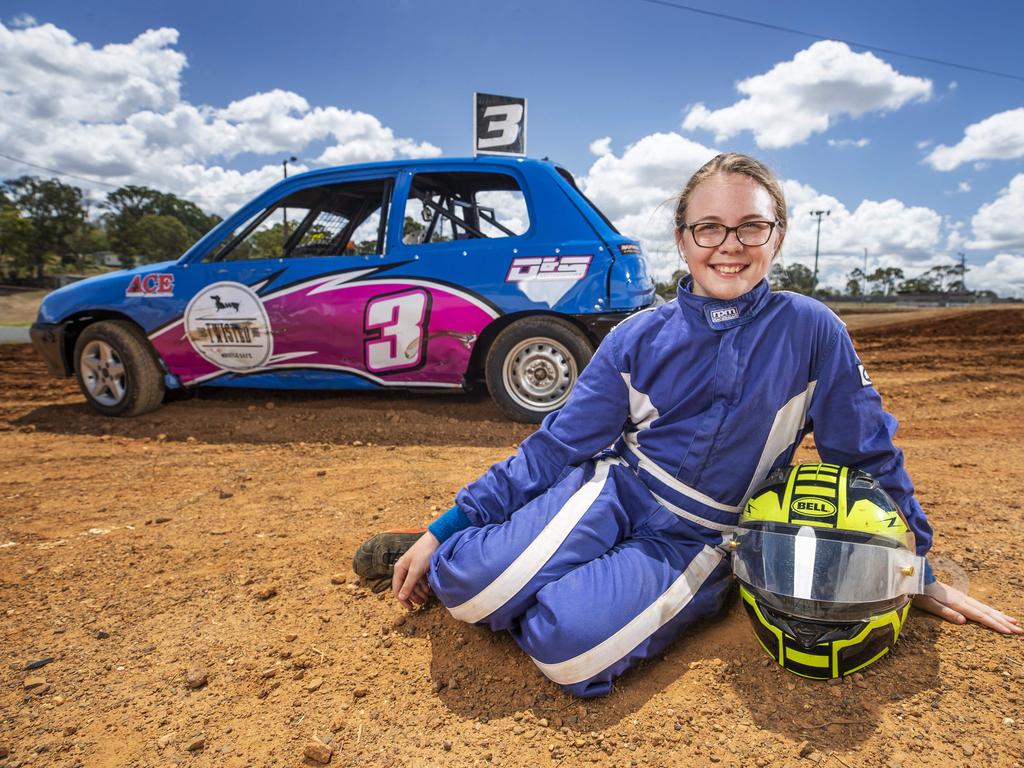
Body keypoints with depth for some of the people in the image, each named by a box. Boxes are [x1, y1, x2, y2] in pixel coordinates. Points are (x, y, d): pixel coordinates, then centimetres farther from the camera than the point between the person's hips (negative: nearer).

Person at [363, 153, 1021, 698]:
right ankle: (443, 560, 6)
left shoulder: (811, 331, -6)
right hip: (612, 491, 1)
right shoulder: (639, 339, -3)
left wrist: (918, 573, 13)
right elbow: (558, 443, -1)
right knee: (475, 582, -27)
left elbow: (868, 455, 6)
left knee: (571, 642, -31)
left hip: (695, 543, 0)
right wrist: (446, 527, -5)